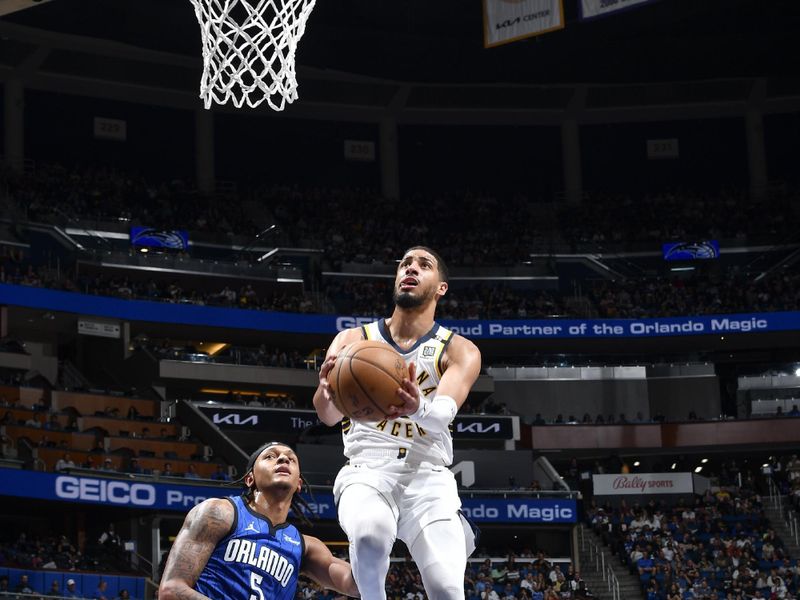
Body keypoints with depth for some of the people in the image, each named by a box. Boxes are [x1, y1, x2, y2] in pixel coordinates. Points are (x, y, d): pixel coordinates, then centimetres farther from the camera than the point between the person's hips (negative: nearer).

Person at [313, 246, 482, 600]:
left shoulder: (460, 351, 6)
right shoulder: (353, 340, 9)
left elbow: (445, 412, -15)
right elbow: (330, 415, -8)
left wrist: (420, 408, -40)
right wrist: (327, 394, -33)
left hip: (429, 478, 1)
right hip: (366, 472, -1)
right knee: (370, 534, -36)